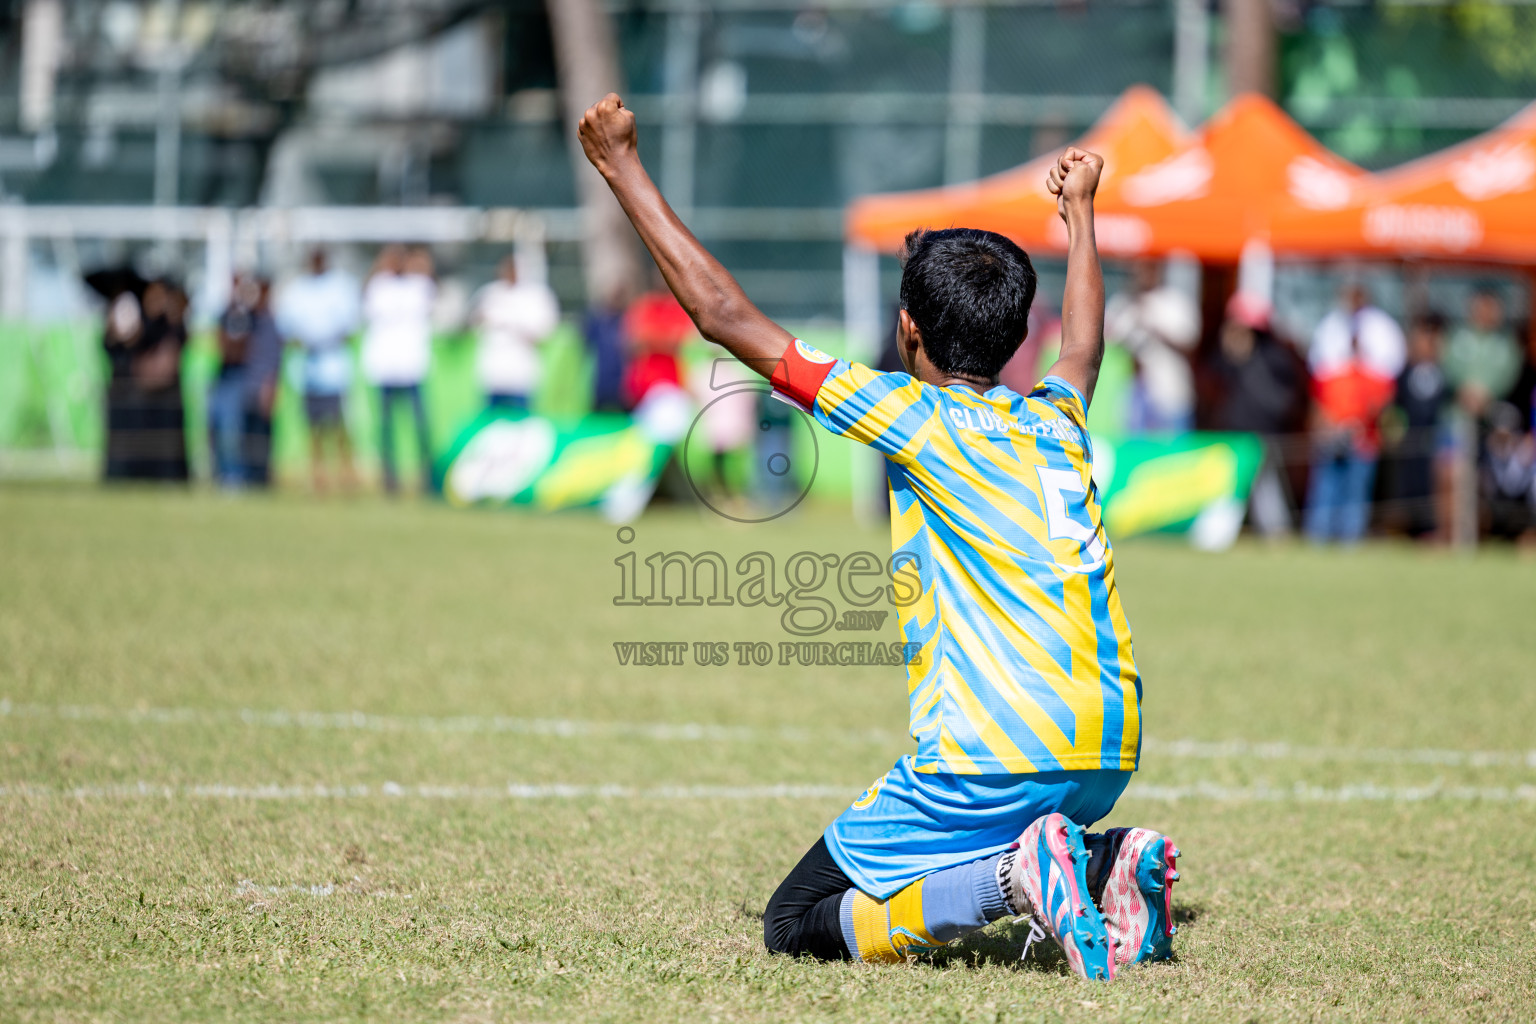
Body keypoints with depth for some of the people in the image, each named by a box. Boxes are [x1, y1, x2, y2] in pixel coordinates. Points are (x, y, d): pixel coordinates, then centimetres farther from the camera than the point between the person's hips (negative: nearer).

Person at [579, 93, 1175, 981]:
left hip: (995, 759, -7)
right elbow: (1085, 343, 43)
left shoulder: (919, 419, -2)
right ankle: (1105, 862, 6)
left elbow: (728, 317, 1)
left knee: (797, 924, 2)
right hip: (1108, 756, 7)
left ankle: (1016, 875, -18)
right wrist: (1080, 211, 59)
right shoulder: (1058, 420, 16)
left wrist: (625, 171, 9)